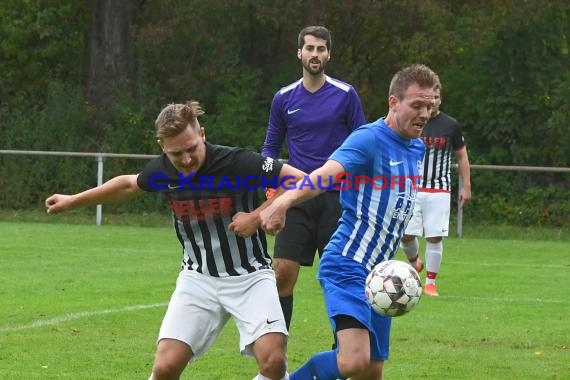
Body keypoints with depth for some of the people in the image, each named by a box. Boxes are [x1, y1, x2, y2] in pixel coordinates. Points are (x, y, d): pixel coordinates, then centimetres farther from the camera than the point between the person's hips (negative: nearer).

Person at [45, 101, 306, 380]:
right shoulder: (163, 169, -6)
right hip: (198, 278, 3)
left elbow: (301, 180, -15)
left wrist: (258, 215, -22)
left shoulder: (237, 162, -21)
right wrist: (73, 200, 25)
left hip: (249, 275, -3)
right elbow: (129, 184, 17)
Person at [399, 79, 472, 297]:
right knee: (406, 235, -5)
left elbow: (462, 156, 10)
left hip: (439, 191, -1)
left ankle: (430, 282, 7)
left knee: (435, 237, -4)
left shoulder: (450, 125, 2)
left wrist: (466, 187, 6)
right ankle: (414, 263, 27)